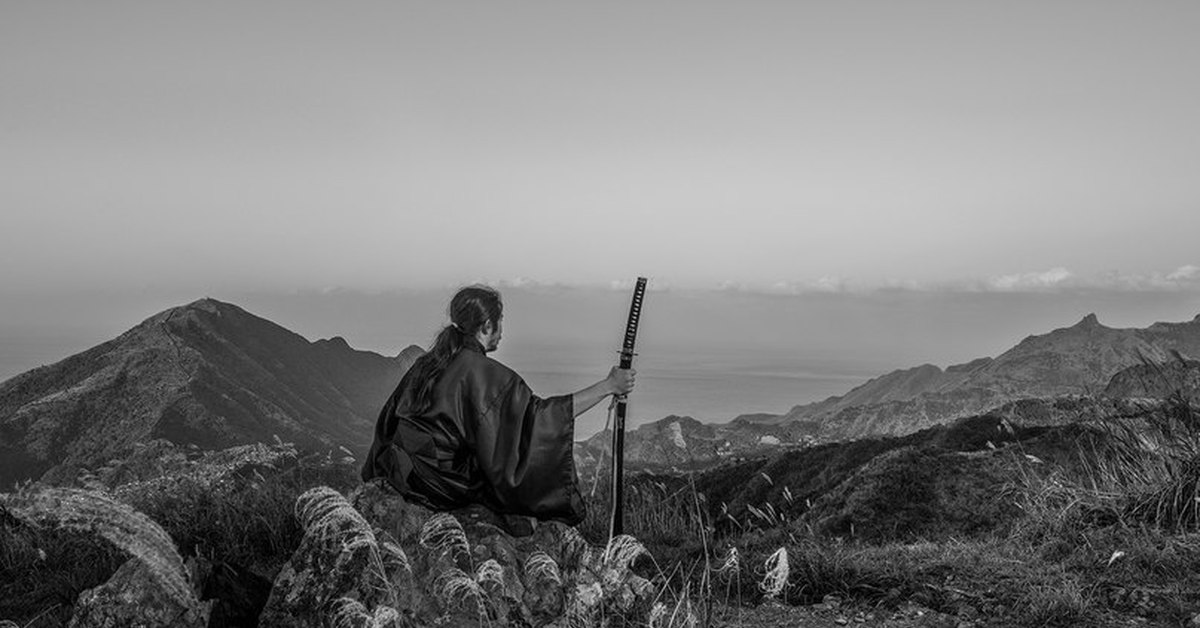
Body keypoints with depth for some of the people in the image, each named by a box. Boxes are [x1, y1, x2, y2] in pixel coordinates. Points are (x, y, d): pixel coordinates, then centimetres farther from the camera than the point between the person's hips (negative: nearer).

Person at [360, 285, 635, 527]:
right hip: (440, 486, -8)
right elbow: (540, 415, -22)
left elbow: (392, 415, 14)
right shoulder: (483, 372, -19)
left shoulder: (429, 361, 5)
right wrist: (607, 386, -17)